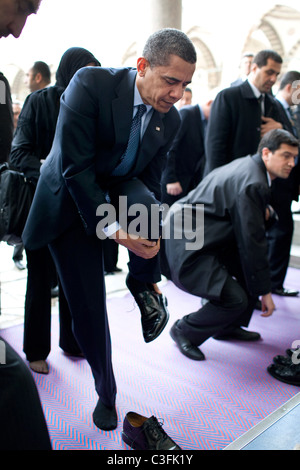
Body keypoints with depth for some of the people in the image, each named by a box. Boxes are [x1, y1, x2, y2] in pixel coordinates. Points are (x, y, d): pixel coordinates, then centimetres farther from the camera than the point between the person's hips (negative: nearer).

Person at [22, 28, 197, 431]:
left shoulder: (170, 118, -6)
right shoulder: (91, 84, -23)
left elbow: (151, 182, 0)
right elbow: (74, 167, -25)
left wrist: (150, 242, -9)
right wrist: (111, 228, -29)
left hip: (121, 189, 3)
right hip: (72, 201, -3)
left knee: (151, 207, -35)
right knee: (88, 307, -1)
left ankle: (141, 283, 0)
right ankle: (106, 392, 26)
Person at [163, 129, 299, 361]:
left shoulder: (247, 165, 10)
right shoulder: (253, 184, -21)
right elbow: (252, 242, -19)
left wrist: (263, 212, 2)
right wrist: (264, 291, -10)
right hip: (187, 246, -11)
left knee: (255, 264, 12)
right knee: (236, 300, -18)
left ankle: (227, 327, 24)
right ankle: (185, 330, 7)